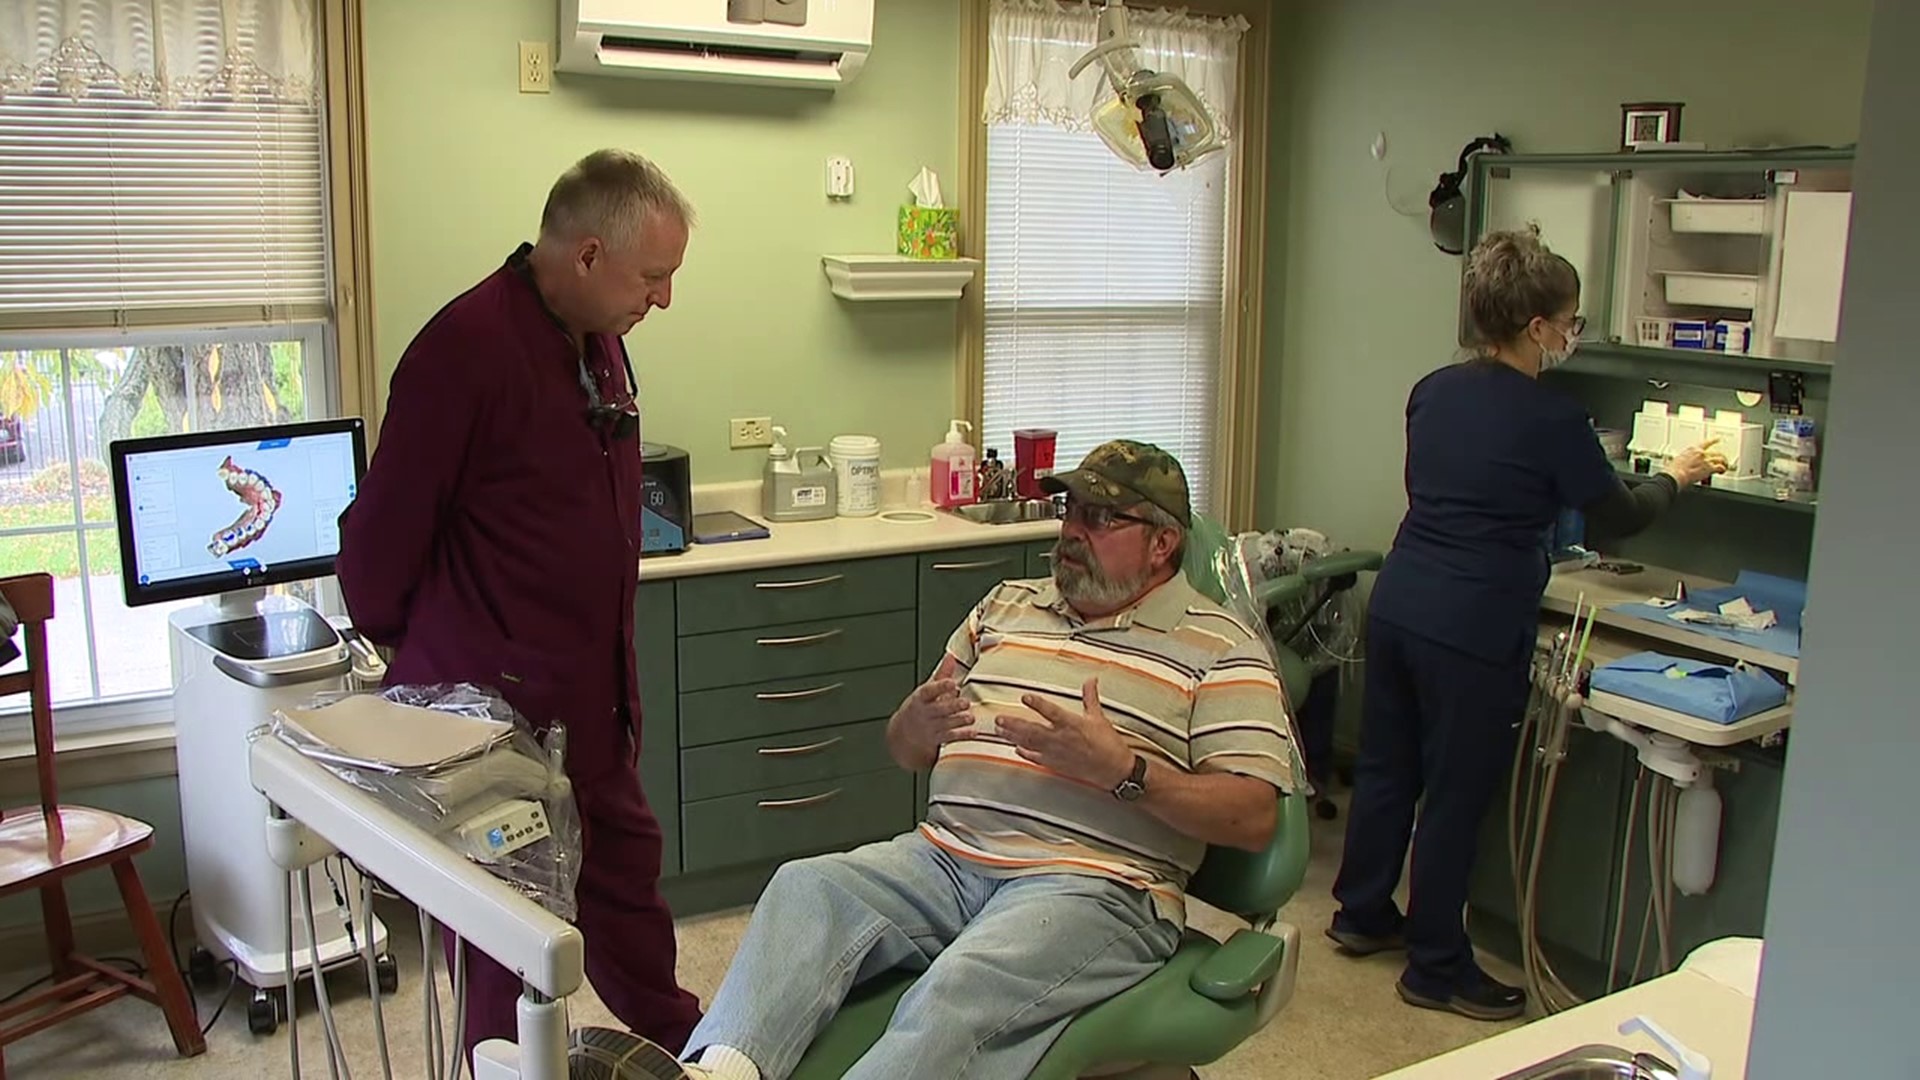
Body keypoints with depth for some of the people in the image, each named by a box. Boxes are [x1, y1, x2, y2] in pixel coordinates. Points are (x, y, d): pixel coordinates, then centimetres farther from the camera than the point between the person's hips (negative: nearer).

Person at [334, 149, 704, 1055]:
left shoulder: (599, 344, 8)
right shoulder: (466, 347, -21)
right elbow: (386, 525, -15)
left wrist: (617, 673, 17)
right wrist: (406, 644, 0)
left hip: (590, 700, 8)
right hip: (495, 706, -8)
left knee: (627, 876, 21)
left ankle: (682, 1045, 38)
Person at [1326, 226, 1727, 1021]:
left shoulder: (1433, 392, 7)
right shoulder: (1551, 419, -13)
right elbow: (1617, 518, 2)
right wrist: (1677, 477, 20)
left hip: (1396, 606, 7)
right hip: (1473, 632, -7)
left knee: (1385, 767, 19)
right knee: (1455, 796, 5)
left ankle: (1362, 915, 35)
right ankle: (1436, 968, 17)